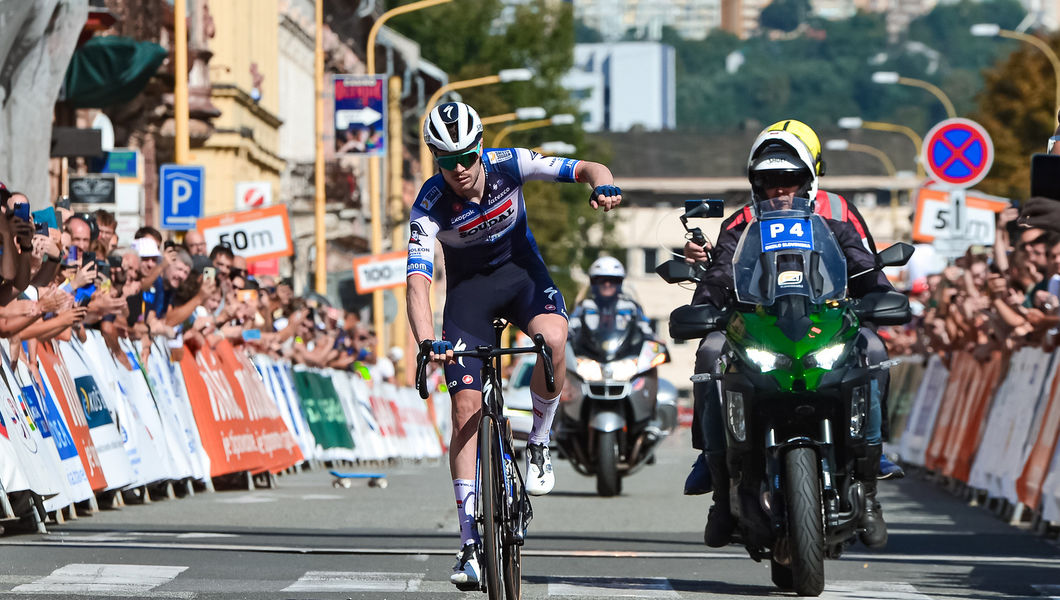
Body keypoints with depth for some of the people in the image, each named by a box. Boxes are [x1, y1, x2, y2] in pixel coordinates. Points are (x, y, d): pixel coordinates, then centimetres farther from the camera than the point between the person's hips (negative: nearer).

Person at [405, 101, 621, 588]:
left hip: (521, 272, 1)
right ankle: (470, 540, -6)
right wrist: (427, 342, -49)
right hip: (468, 287, -1)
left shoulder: (509, 165, -21)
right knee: (466, 408, -12)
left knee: (552, 337, -35)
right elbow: (417, 280, -32)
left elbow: (588, 169, -20)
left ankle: (538, 445, -9)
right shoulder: (430, 205, -24)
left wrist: (603, 184, -46)